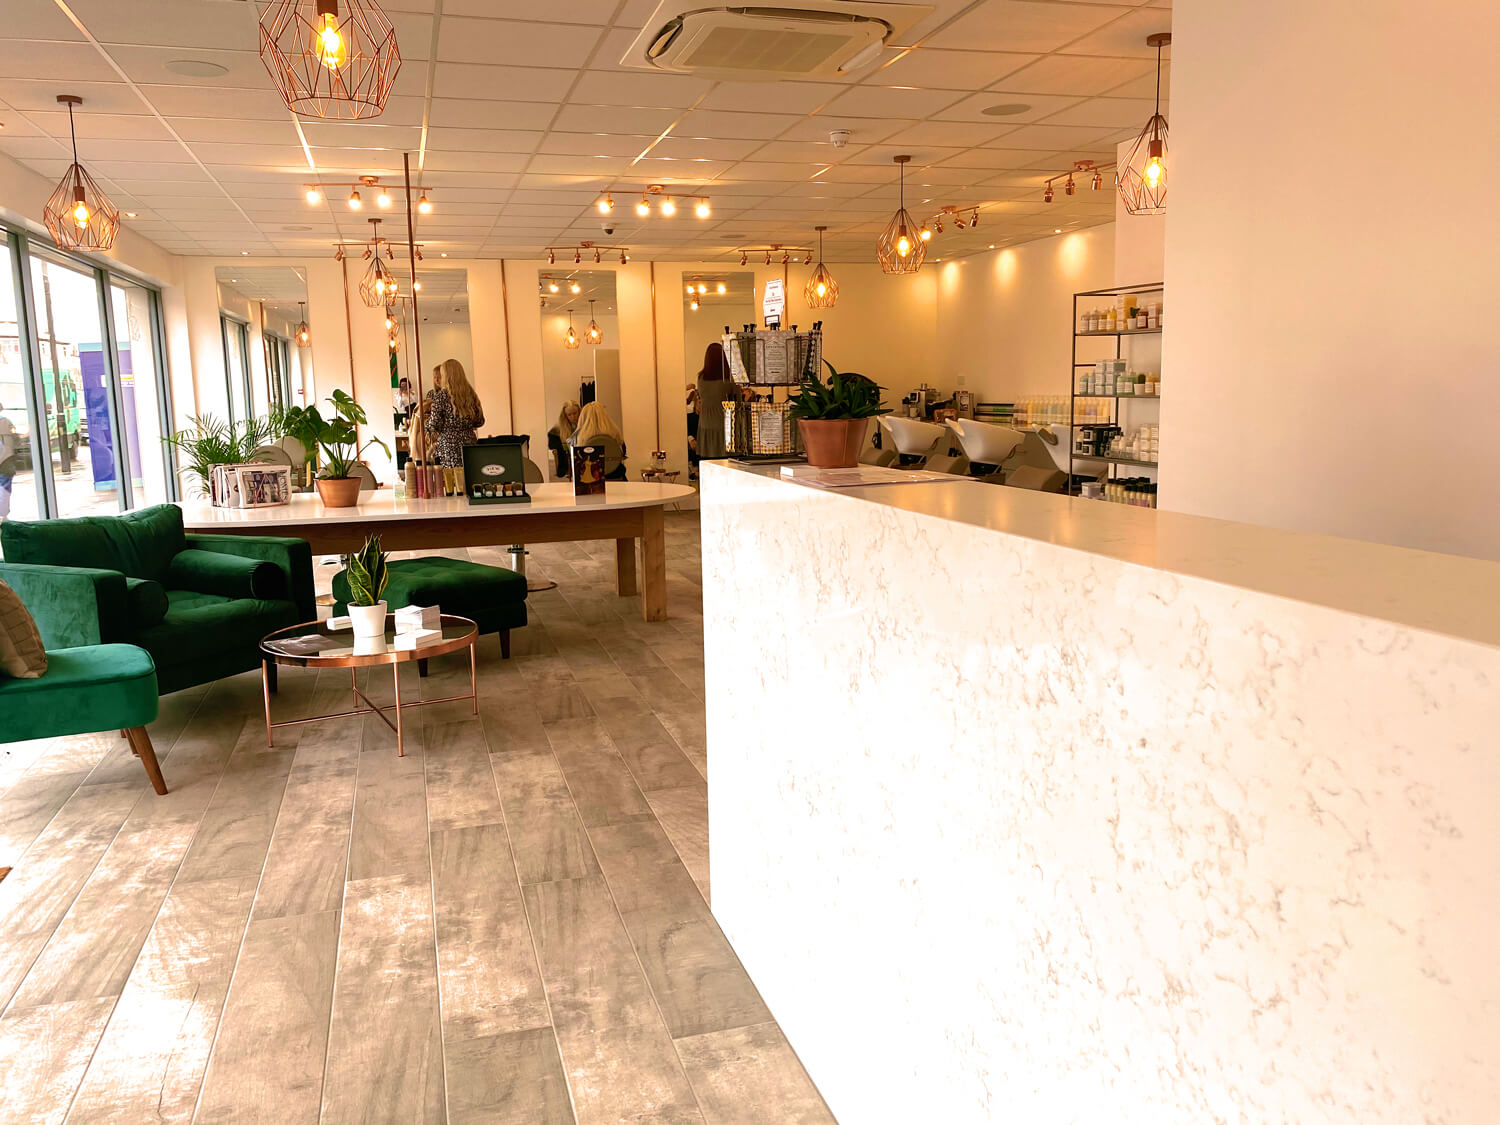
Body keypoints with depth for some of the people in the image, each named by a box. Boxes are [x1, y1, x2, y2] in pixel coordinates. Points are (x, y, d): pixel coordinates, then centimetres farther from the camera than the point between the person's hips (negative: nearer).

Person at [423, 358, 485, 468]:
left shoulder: (441, 396, -6)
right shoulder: (470, 394, 7)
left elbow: (434, 425, -9)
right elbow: (480, 421, 12)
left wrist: (425, 423, 12)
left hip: (449, 447, -5)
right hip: (470, 443, 5)